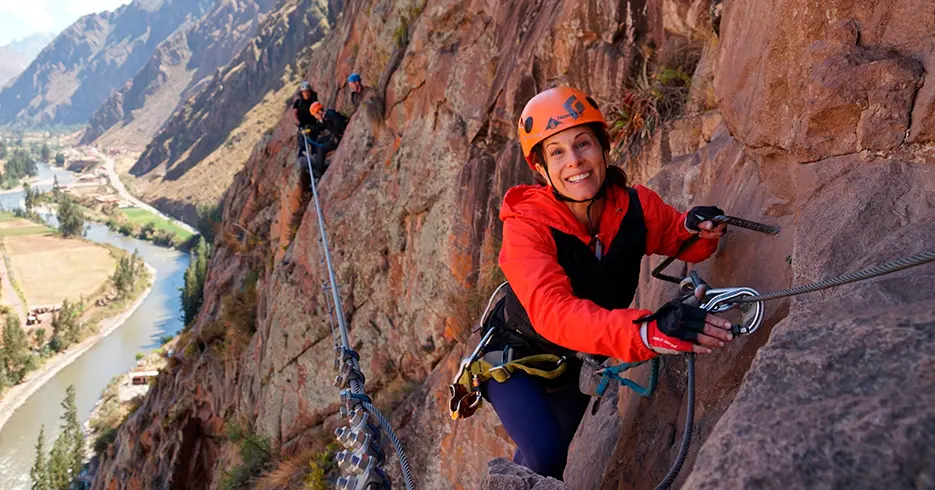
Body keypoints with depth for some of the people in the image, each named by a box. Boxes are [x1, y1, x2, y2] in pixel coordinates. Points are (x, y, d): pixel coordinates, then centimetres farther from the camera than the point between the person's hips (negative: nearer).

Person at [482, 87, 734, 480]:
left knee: (553, 457, 19)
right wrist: (646, 331, -64)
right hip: (516, 356, -4)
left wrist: (697, 229, -25)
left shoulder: (636, 207, -20)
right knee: (545, 456, -23)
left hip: (578, 363, 5)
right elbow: (553, 311, -48)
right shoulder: (526, 225, -33)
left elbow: (679, 240, 1)